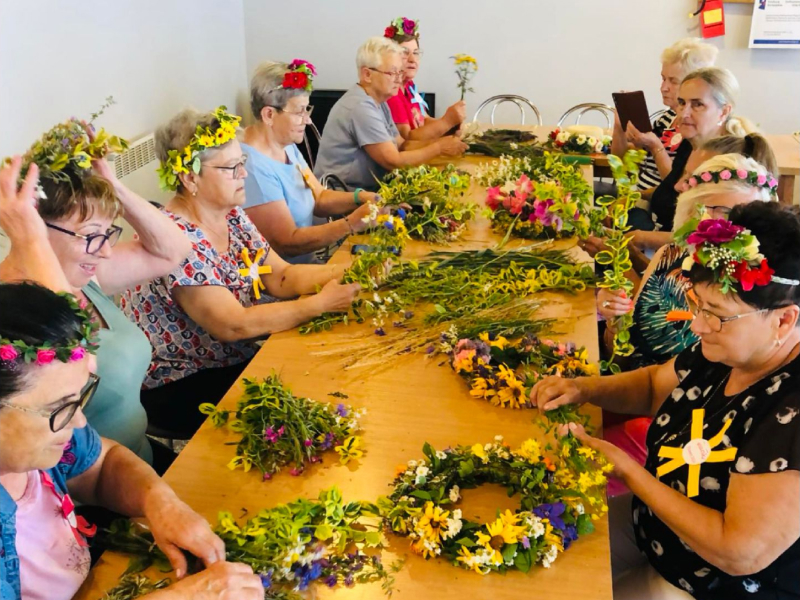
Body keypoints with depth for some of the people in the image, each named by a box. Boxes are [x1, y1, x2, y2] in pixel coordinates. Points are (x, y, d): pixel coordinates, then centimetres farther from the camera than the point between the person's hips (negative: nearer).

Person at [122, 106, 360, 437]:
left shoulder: (232, 216, 1)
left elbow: (282, 278, 0)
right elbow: (233, 325, -29)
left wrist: (347, 271, -16)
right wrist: (321, 303, -27)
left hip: (234, 361, 8)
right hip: (179, 390, -8)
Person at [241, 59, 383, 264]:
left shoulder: (287, 146, 6)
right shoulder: (252, 167, -24)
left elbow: (319, 198, 10)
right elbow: (287, 243, -23)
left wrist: (361, 198, -9)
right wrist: (352, 223, -27)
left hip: (305, 262, 9)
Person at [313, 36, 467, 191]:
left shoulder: (377, 102, 10)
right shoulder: (361, 107, -19)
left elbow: (401, 145, 11)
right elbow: (394, 162, -18)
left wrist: (441, 143, -3)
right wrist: (439, 148, -10)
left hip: (366, 188, 9)